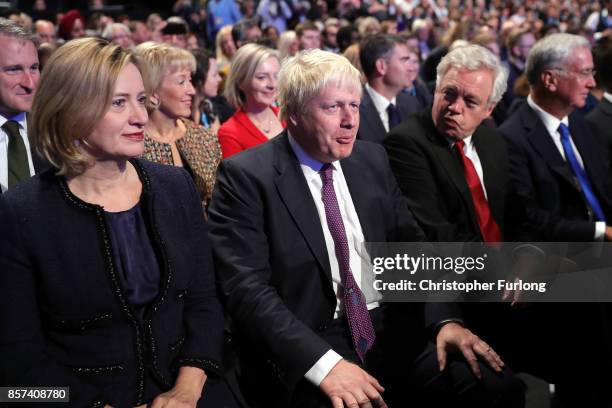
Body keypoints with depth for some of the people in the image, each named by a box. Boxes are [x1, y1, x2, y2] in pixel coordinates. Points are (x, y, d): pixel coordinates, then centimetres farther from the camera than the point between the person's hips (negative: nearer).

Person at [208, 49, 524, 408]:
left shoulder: (373, 159, 11)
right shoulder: (246, 176, -7)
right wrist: (324, 364, -25)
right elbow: (248, 288, -14)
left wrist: (444, 319, -4)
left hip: (393, 329, 6)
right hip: (305, 345, -5)